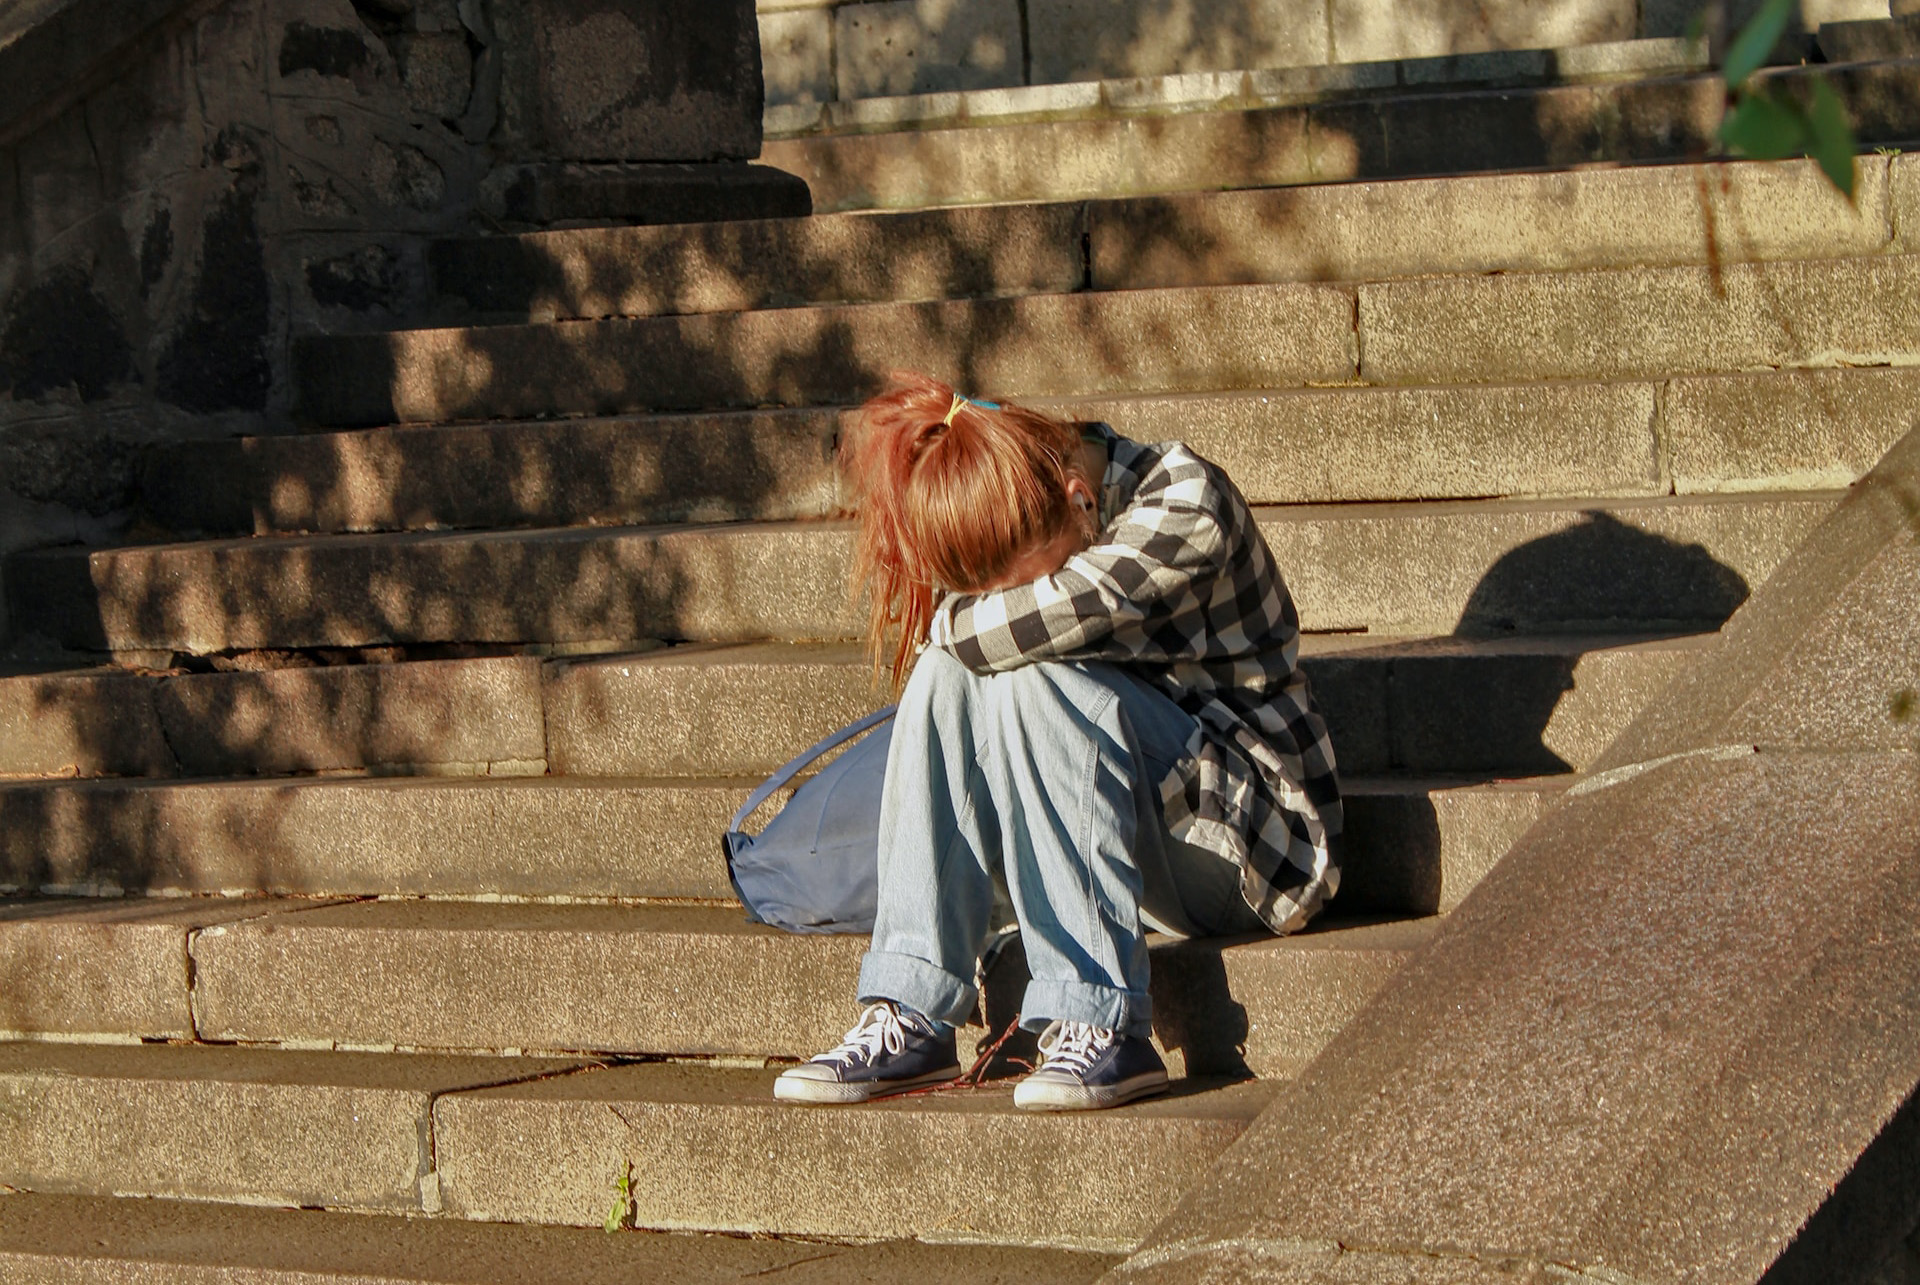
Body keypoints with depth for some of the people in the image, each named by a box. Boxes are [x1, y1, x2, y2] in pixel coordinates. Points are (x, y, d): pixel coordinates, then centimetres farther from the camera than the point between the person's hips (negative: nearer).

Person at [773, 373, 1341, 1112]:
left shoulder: (1185, 505, -19)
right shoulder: (1017, 540, 1)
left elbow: (1037, 621, -30)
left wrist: (953, 623, -13)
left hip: (1252, 843, -6)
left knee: (1028, 678, -28)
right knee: (948, 671, -17)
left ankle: (1099, 1023, -31)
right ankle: (910, 1021, -22)